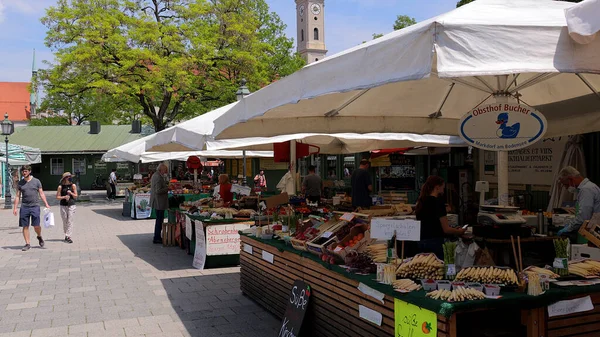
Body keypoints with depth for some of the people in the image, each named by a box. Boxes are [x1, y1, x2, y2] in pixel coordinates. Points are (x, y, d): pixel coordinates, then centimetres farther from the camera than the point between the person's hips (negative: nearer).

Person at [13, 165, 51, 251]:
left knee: (36, 225, -6)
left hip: (35, 206, -2)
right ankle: (27, 244, 8)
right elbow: (17, 196, 11)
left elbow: (41, 194, 6)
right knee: (25, 226, 1)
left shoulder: (36, 181, 5)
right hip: (24, 207, 2)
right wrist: (15, 208, 5)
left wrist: (46, 204, -3)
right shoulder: (20, 183, 10)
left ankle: (39, 237, 24)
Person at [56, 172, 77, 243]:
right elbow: (57, 197, 1)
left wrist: (70, 193, -14)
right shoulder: (60, 187, -1)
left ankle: (68, 237, -8)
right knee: (65, 221, 7)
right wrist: (64, 197, -15)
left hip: (71, 205, 0)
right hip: (63, 206, 0)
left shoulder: (73, 185, 2)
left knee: (70, 221, -7)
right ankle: (66, 235, 21)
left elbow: (76, 196, 4)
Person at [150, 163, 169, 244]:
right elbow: (158, 191, -25)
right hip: (159, 202, -11)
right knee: (159, 220, -3)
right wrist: (167, 188, -14)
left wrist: (166, 185, 10)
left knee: (159, 219, 19)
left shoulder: (154, 175, 11)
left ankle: (157, 237, 28)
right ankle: (157, 238, 3)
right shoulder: (159, 178, -22)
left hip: (156, 201, 11)